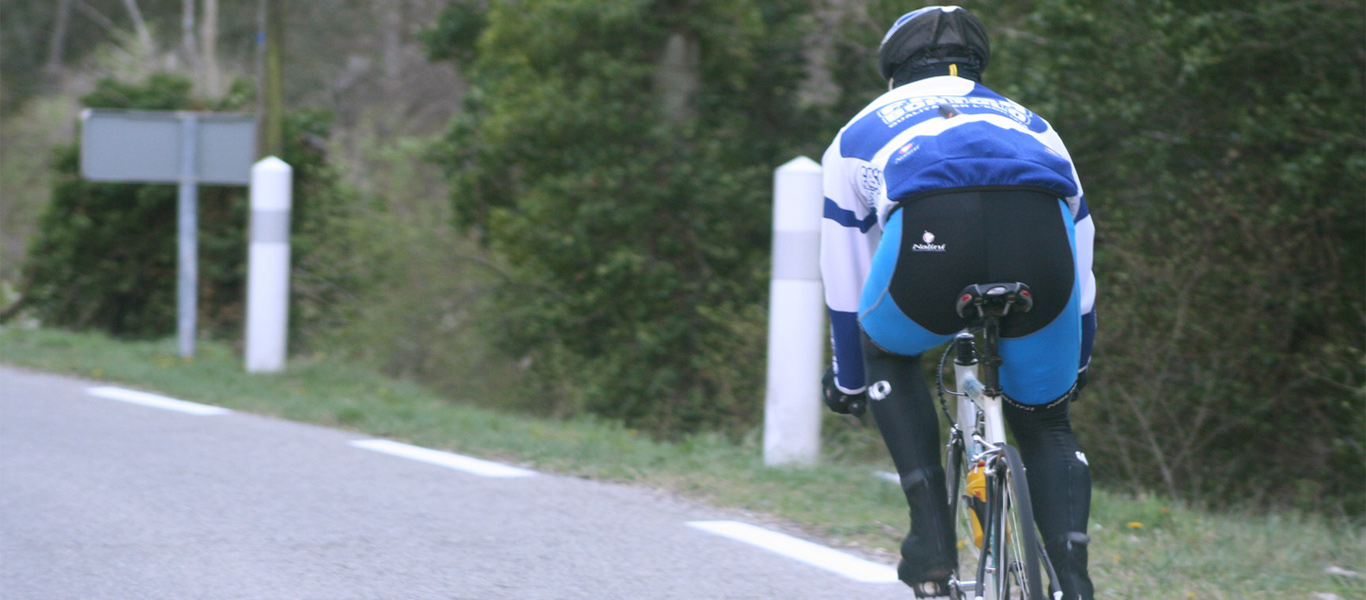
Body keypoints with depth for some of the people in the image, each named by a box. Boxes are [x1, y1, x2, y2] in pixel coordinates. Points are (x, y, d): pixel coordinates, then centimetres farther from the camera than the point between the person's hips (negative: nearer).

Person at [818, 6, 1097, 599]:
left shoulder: (862, 131, 38)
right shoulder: (1029, 123, 43)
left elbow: (845, 281, 43)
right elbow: (1080, 266, 51)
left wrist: (848, 383, 57)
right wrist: (1076, 365, 66)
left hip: (929, 235, -2)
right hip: (1040, 234, 2)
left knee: (888, 350, 33)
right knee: (1046, 423, 25)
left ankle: (931, 532, 19)